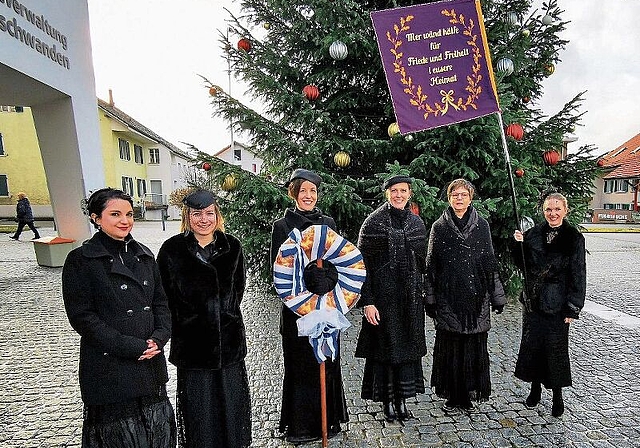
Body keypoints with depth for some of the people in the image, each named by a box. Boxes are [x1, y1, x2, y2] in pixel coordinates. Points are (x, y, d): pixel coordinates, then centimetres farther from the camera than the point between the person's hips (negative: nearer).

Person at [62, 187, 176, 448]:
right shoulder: (81, 260, -7)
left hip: (151, 363, 5)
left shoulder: (144, 255, 8)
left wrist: (159, 337, -8)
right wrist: (131, 347, -16)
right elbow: (81, 316, -12)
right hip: (108, 366, -4)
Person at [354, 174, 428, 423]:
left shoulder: (417, 223, 7)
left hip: (411, 297, 5)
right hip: (383, 295, -4)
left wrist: (422, 292, 12)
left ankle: (402, 399, 28)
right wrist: (367, 301, -14)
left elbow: (421, 262, 14)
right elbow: (362, 263, -10)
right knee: (384, 346, 6)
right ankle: (387, 401, 24)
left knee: (408, 345, 11)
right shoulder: (373, 222, -7)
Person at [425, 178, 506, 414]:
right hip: (448, 297, -1)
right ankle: (451, 397, 19)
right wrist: (430, 299, 0)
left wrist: (497, 296, 6)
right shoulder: (439, 227, 2)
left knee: (474, 347, 7)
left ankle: (469, 393, 25)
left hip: (476, 296, 1)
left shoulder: (482, 225, 6)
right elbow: (431, 264, 2)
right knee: (449, 348, 4)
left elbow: (490, 262, 9)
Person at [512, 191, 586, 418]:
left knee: (556, 348, 5)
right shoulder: (533, 234, 3)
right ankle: (535, 387, 29)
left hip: (557, 304, -3)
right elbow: (522, 265, 7)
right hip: (533, 300, 3)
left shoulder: (574, 238, -5)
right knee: (531, 344, 10)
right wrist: (519, 245, -10)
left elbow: (578, 274, -5)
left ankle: (557, 395, 24)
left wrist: (573, 308, -7)